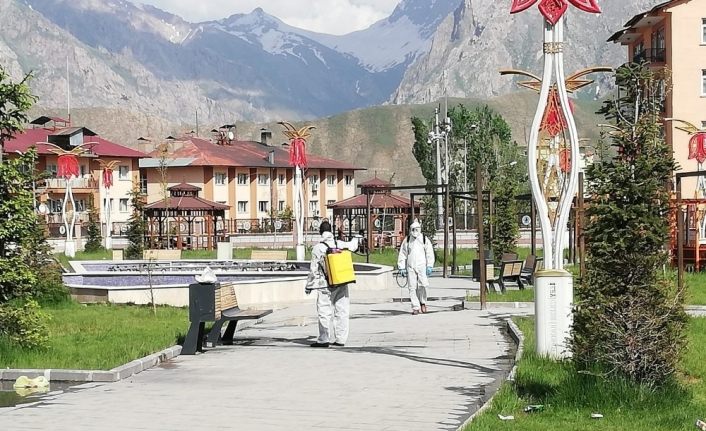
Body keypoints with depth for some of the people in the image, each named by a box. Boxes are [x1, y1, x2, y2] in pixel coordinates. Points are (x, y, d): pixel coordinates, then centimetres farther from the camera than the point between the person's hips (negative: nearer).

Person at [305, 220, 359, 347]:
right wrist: (355, 240, 48)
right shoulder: (340, 244, 2)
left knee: (324, 313, -1)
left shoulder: (317, 248, -10)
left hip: (326, 286, -5)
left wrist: (309, 285, 4)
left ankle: (324, 340, -3)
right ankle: (340, 339, 12)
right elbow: (352, 246, 24)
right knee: (342, 312, 8)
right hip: (342, 284, 5)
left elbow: (313, 270, -7)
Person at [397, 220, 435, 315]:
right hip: (410, 267, 2)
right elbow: (402, 255, 11)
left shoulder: (425, 240, 5)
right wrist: (402, 267, 5)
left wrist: (429, 267, -3)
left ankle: (423, 302, 13)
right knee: (412, 288, -3)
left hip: (422, 266, -2)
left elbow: (430, 254, 5)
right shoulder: (406, 240, 9)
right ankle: (416, 308, 2)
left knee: (422, 286, -12)